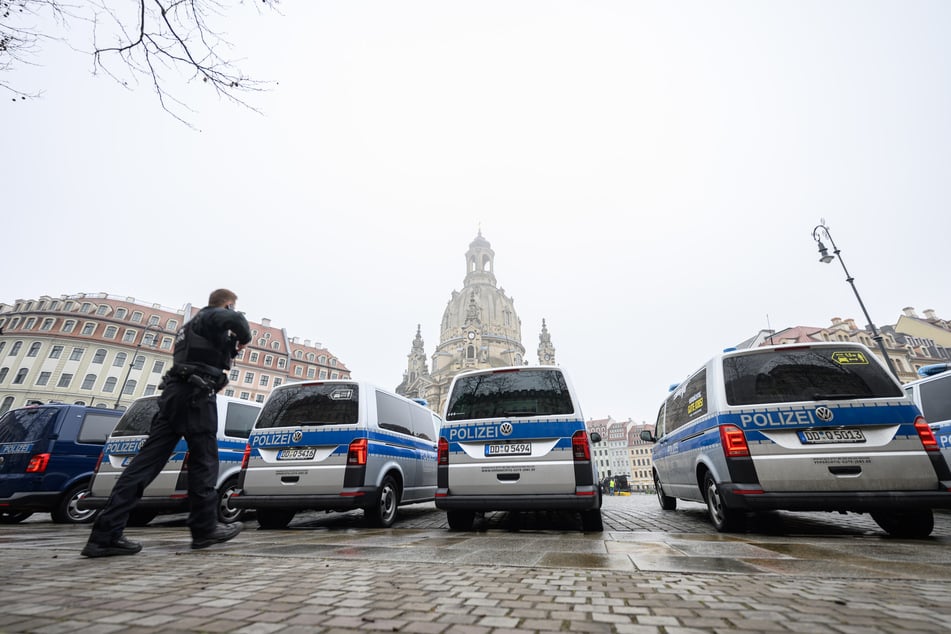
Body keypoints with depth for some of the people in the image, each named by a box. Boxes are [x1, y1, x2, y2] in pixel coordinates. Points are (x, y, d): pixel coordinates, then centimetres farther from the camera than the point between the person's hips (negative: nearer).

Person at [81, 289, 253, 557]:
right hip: (195, 395, -9)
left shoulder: (193, 324, 30)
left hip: (174, 393, 9)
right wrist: (244, 338, -7)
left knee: (148, 460, 2)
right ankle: (205, 528, 2)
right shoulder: (214, 316, -1)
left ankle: (106, 534, -2)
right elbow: (236, 320, -26)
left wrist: (231, 345, 25)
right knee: (204, 460, -3)